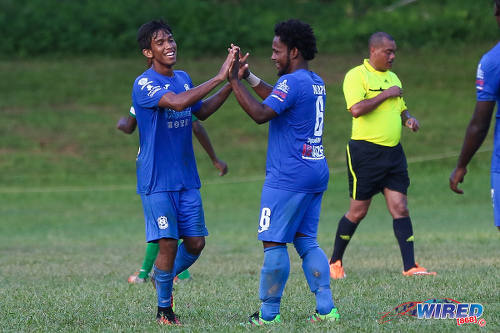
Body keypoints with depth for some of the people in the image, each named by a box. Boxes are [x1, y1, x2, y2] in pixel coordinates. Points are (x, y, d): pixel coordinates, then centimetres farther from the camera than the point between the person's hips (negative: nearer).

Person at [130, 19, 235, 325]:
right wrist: (219, 78, -29)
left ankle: (165, 278, 33)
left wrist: (231, 84, 12)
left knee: (195, 244, 5)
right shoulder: (144, 84, -14)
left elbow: (202, 111, 24)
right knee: (168, 245, -7)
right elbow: (178, 103, -31)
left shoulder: (183, 79, 10)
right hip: (157, 181, -7)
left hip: (187, 179, 7)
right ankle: (164, 309, 10)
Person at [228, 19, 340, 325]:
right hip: (316, 172, 9)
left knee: (274, 242, -3)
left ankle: (269, 314, 0)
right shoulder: (317, 83, 15)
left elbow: (261, 114, -24)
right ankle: (326, 308, 3)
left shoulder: (292, 82, -14)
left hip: (288, 177, -9)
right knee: (306, 242, 11)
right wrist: (249, 78, 30)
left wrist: (235, 81, -19)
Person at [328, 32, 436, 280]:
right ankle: (335, 262, 17)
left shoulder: (392, 78, 16)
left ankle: (410, 266, -5)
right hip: (365, 151, -6)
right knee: (358, 211, 1)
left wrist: (409, 119, 6)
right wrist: (386, 94, -16)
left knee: (400, 209, -2)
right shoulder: (356, 76, -7)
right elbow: (356, 109, -22)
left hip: (393, 152, 6)